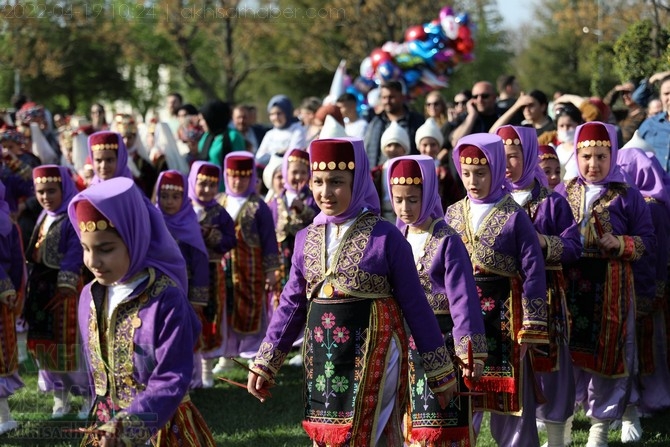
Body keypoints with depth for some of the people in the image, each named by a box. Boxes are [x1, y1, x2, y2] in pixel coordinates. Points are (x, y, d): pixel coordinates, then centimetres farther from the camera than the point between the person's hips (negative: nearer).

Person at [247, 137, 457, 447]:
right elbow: (292, 304, 13)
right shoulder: (306, 239, 6)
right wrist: (265, 364, 10)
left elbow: (414, 304, -4)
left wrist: (440, 372, -1)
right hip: (322, 357, 5)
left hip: (373, 355, -5)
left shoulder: (385, 236, -7)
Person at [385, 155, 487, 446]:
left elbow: (463, 299, -14)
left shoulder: (447, 242, -10)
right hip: (403, 343, 6)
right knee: (408, 422, 11)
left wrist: (472, 354, -19)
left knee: (443, 423, -3)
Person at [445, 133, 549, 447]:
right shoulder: (453, 214, 6)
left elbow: (533, 272, -9)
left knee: (509, 397, 4)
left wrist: (531, 328, -12)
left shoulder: (514, 216, -7)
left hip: (503, 315, -4)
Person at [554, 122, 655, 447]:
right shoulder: (563, 193, 7)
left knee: (608, 351, 3)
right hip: (569, 281, 2)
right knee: (567, 348, 7)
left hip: (610, 284, -2)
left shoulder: (626, 196, -2)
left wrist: (621, 244, -17)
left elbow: (646, 240, -1)